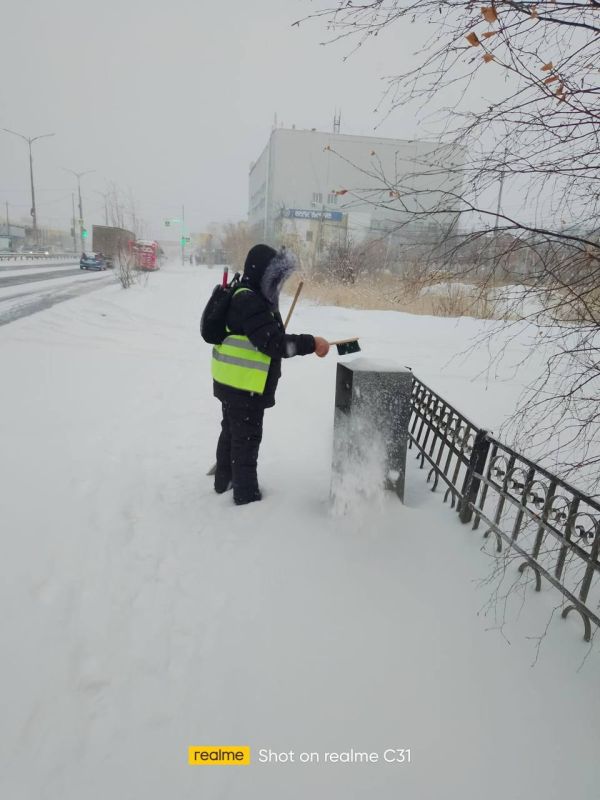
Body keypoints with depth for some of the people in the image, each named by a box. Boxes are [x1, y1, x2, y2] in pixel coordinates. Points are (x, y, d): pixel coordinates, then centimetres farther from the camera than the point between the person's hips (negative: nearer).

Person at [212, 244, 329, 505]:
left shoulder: (249, 297, 11)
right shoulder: (249, 302, -23)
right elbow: (273, 342, -30)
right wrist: (311, 343, -25)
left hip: (233, 383, 11)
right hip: (243, 386, -11)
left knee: (232, 431, 22)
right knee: (247, 437, 2)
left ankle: (224, 480, 39)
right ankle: (246, 494, 16)